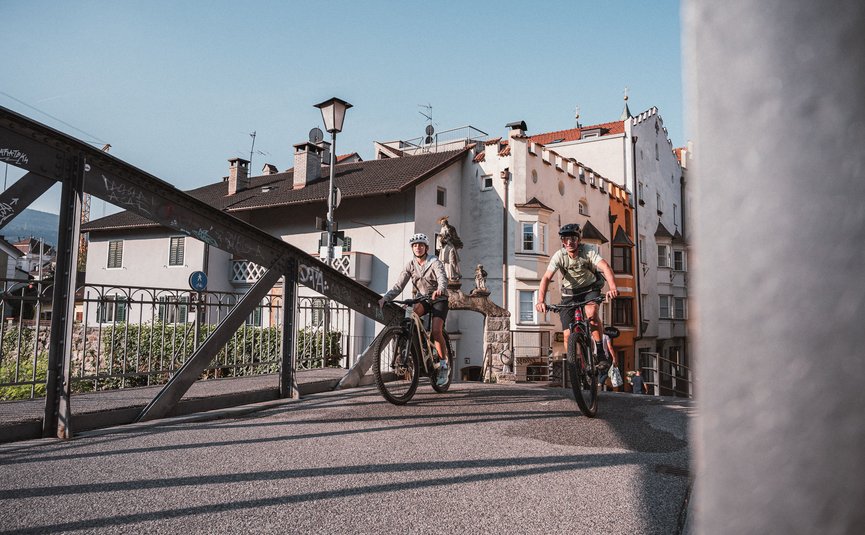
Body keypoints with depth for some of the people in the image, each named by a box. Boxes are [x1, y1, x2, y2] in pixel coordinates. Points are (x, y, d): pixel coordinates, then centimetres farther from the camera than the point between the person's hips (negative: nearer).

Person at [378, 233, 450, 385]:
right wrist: (385, 298, -28)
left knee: (436, 330, -22)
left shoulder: (435, 262, -14)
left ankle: (444, 363, -4)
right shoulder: (410, 265, -3)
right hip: (423, 298, 4)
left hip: (439, 299, -3)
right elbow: (398, 286, -11)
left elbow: (442, 279, -33)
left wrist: (440, 290, -57)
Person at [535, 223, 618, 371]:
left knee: (591, 312, -34)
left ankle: (601, 355, -22)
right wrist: (541, 301, -44)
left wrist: (613, 287, -55)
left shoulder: (588, 252, -21)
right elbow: (546, 278, -28)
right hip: (569, 293, 1)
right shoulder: (559, 256, -19)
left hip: (590, 288, -1)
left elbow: (606, 267, -36)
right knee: (568, 334, -9)